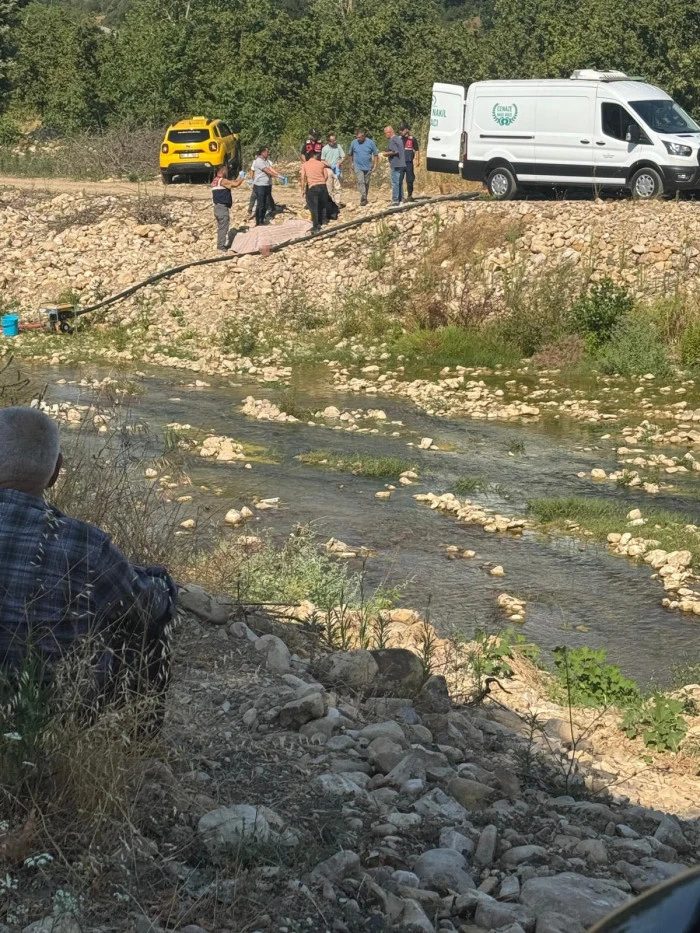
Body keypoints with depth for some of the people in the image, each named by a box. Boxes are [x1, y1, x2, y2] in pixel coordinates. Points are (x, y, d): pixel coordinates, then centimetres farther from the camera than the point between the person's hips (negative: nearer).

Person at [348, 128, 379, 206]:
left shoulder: (371, 143, -4)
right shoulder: (354, 143, -2)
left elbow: (375, 154, 2)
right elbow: (350, 154, 13)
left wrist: (375, 164, -2)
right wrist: (351, 163, 11)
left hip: (368, 167, 1)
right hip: (358, 167, -1)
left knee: (366, 183, 11)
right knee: (360, 182, -16)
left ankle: (365, 198, 24)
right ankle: (363, 197, -24)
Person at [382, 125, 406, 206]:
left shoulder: (392, 140, -11)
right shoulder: (399, 139, 17)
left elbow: (395, 151, -22)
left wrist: (386, 153, -8)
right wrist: (388, 152, 20)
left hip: (396, 165, -9)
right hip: (403, 164, 9)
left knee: (395, 183, -7)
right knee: (400, 183, 14)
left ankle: (395, 201, -8)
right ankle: (401, 199, 16)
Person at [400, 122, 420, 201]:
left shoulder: (412, 139, 0)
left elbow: (417, 150, 2)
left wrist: (418, 160, -4)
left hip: (409, 162, -3)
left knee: (410, 179, 2)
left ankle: (409, 195, 12)